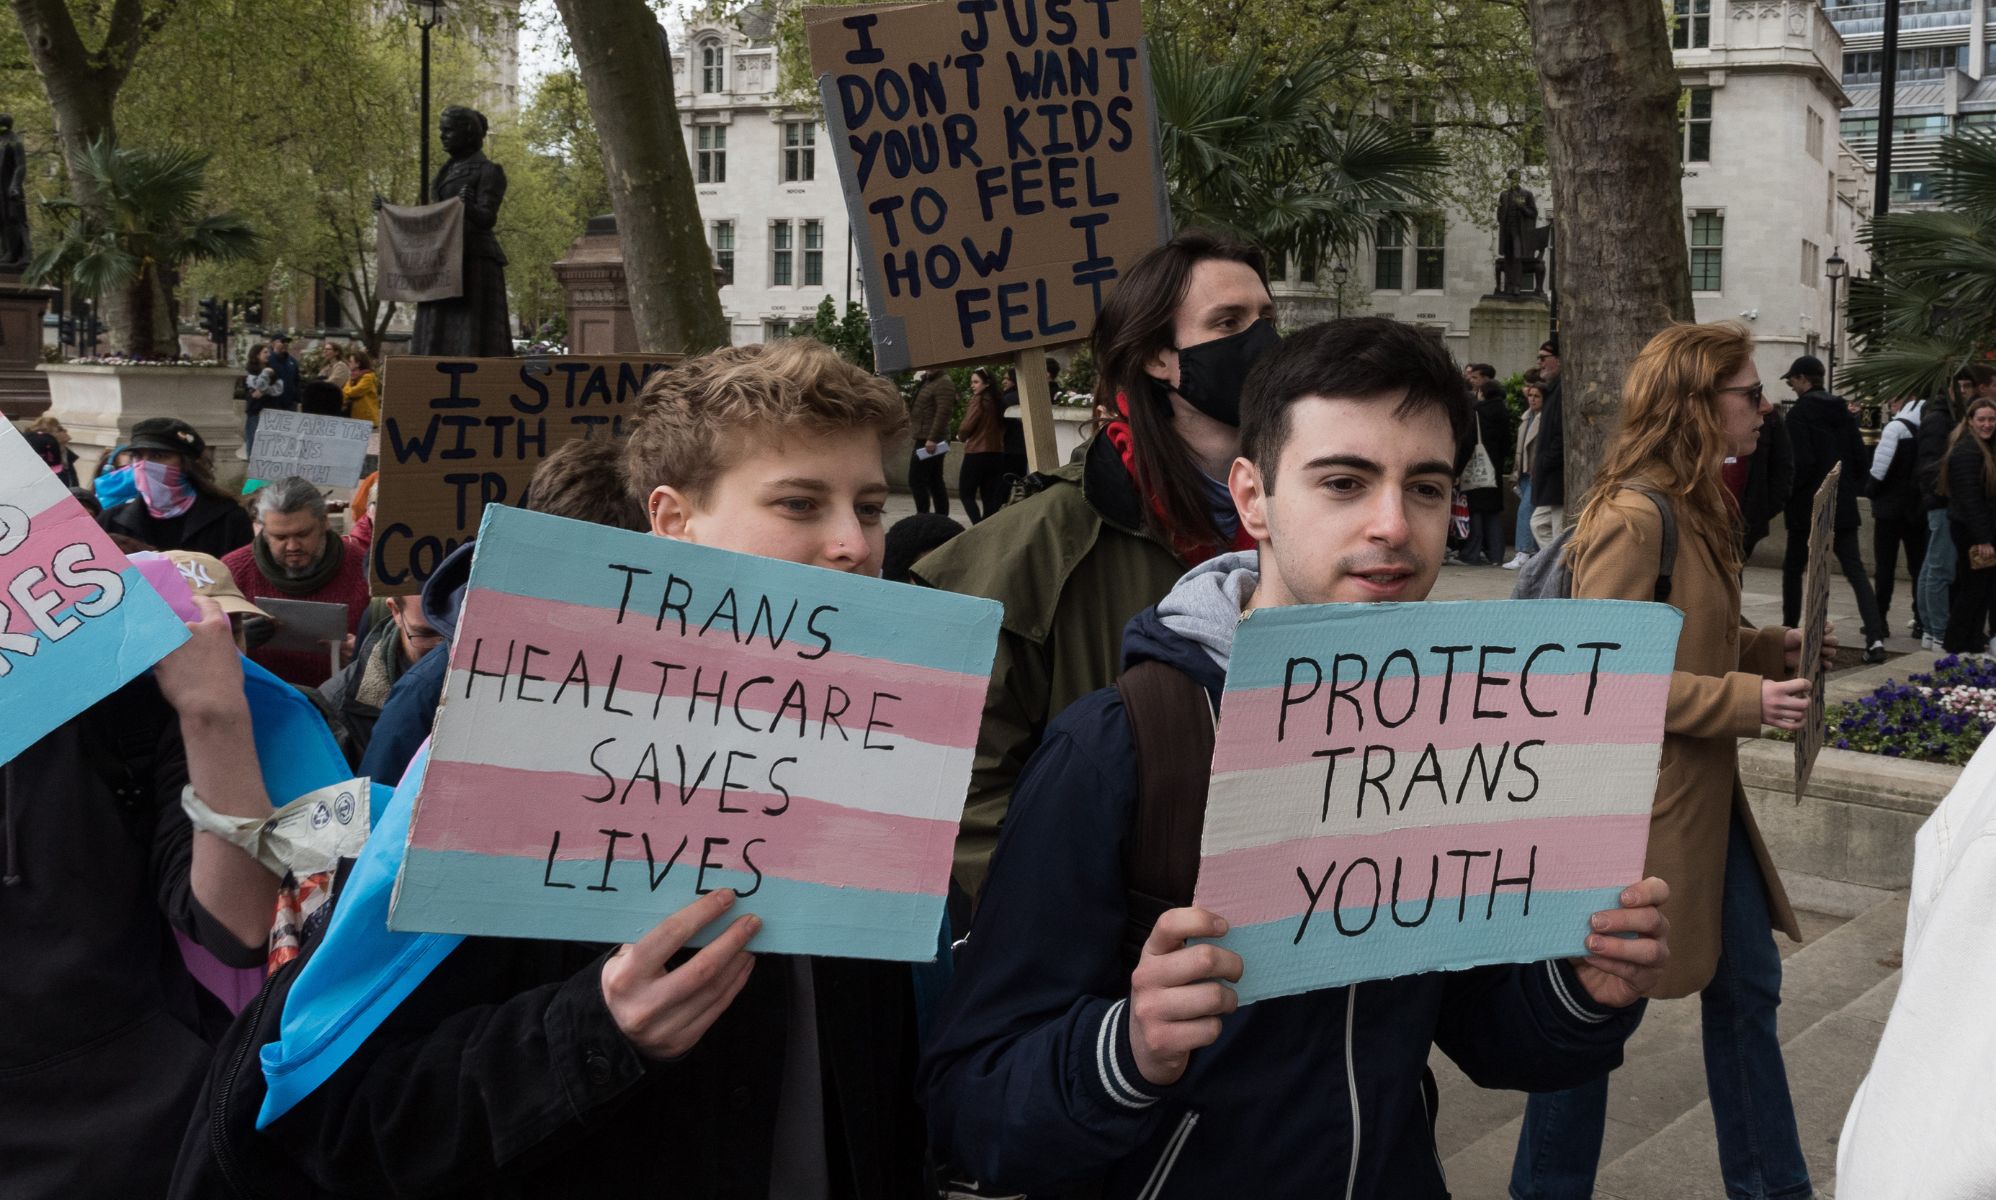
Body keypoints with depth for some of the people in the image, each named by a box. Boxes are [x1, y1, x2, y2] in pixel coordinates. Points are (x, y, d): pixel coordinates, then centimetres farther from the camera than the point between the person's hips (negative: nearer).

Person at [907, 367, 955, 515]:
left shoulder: (943, 383, -13)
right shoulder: (928, 382, 18)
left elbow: (943, 412, -23)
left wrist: (932, 439, -27)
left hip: (929, 441, -10)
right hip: (925, 439, 10)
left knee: (916, 480, -12)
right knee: (935, 481, 10)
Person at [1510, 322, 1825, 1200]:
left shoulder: (1699, 508, 11)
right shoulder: (1632, 518, -21)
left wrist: (1772, 647, 4)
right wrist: (1746, 700, -23)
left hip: (1702, 796, 10)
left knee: (1747, 982, 16)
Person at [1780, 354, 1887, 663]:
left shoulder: (1799, 412, -11)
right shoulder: (1843, 412, 9)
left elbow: (1802, 462, -18)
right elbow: (1861, 459, 9)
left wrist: (1788, 494, -6)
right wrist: (1850, 488, 18)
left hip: (1807, 505, -5)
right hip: (1843, 505, 5)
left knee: (1793, 567, 11)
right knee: (1855, 569, 1)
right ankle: (1875, 637, -11)